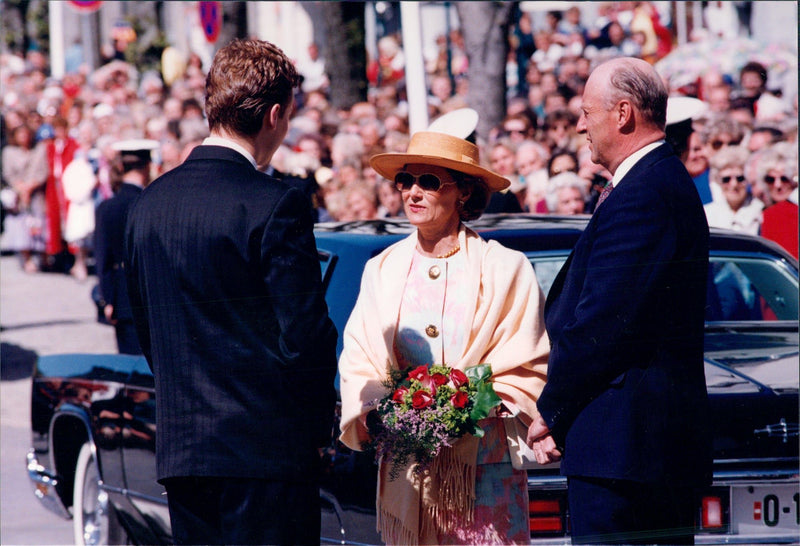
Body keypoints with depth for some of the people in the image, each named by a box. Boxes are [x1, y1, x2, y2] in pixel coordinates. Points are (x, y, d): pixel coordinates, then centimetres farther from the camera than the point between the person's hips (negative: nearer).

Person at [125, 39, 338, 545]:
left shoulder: (149, 203, 8)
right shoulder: (276, 205, -14)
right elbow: (305, 333, -14)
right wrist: (319, 424, 0)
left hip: (181, 447, 7)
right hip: (267, 447, -7)